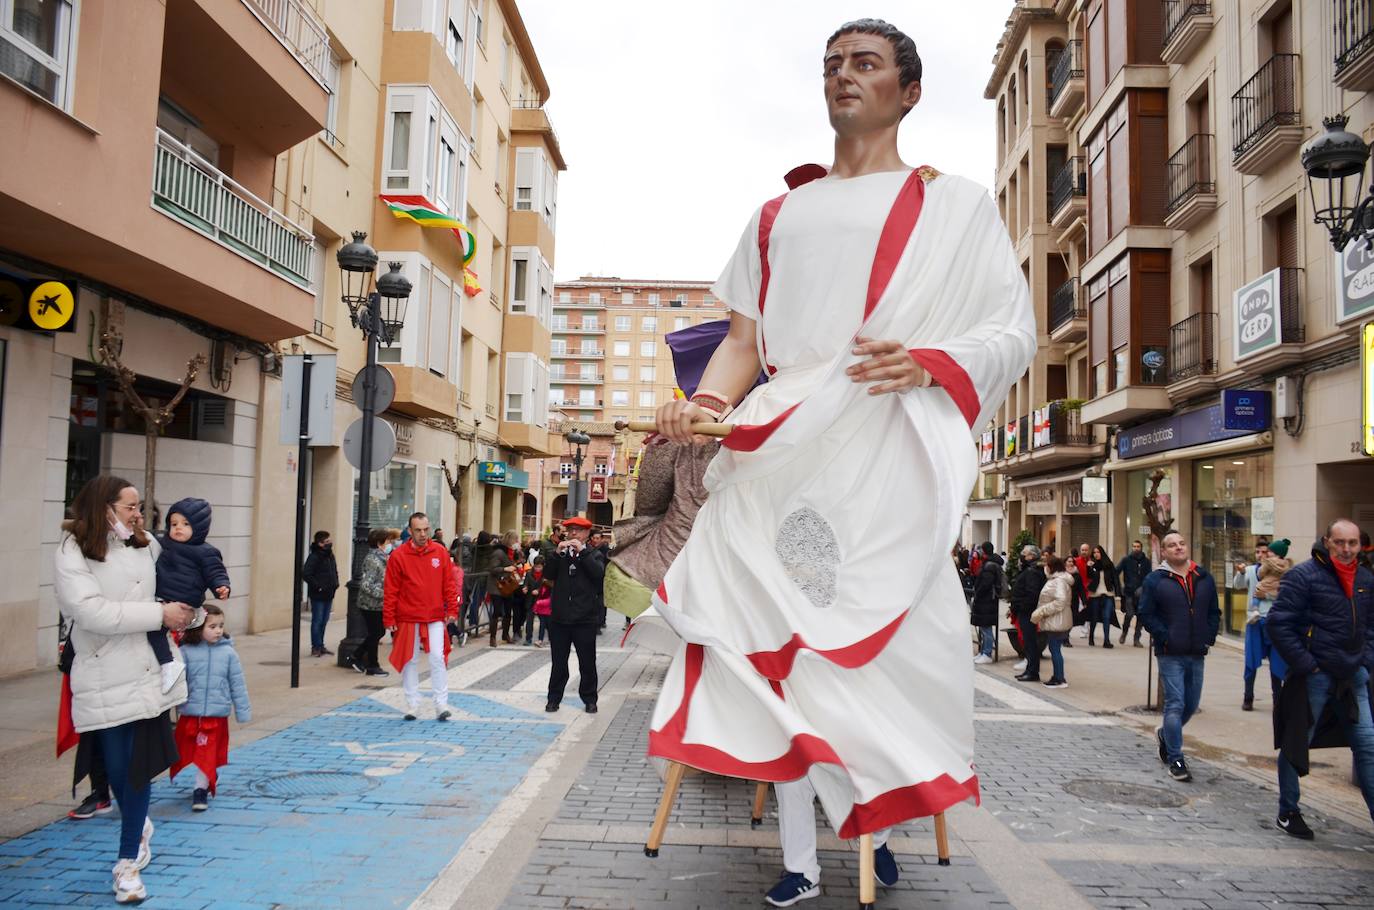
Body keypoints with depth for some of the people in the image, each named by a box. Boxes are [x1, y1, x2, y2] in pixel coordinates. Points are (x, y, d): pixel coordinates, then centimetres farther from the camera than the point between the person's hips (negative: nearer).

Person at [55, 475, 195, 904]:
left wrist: (182, 612, 11)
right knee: (117, 768, 8)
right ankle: (140, 826, 38)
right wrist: (160, 614, -19)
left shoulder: (146, 546, 5)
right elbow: (94, 613, -19)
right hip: (104, 680, -3)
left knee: (140, 766, 2)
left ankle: (128, 862, 15)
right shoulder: (73, 554, -8)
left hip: (149, 671, 3)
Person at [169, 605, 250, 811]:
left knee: (207, 754, 1)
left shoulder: (228, 653, -4)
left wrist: (243, 711, 3)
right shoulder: (186, 652, -6)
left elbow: (237, 684, 1)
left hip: (217, 714, -1)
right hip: (189, 713, 2)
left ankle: (201, 789, 11)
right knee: (185, 752, 15)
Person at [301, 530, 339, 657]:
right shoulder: (314, 557, -15)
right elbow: (305, 574, -22)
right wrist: (317, 586, -20)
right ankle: (316, 648, 6)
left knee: (324, 621, 14)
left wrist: (335, 583, 11)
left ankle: (321, 646, 24)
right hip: (318, 595, -8)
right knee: (317, 621, -1)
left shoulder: (330, 555, 12)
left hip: (328, 594, 8)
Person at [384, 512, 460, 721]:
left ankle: (441, 705, 2)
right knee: (410, 661, 8)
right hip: (408, 618, -1)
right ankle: (412, 704, 18)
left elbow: (449, 584, 5)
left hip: (435, 618, 1)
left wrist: (452, 609, -1)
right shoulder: (398, 555, -4)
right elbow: (390, 590, -3)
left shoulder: (440, 552, 1)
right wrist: (389, 618, -4)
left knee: (438, 658, -4)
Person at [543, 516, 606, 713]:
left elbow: (599, 573, -17)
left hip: (585, 618, -2)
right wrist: (557, 553, -15)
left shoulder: (594, 554, 2)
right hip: (560, 617, 2)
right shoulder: (560, 554, 9)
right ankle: (554, 698, 21)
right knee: (558, 662, 10)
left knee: (587, 662, 7)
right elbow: (547, 574, -4)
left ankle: (589, 699, 19)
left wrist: (582, 551, -19)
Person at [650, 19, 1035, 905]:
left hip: (889, 456, -2)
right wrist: (704, 403, -4)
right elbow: (743, 340, 16)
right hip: (783, 455, 3)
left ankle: (876, 826, 20)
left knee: (887, 646, -5)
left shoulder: (956, 205, 13)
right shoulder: (779, 215, 23)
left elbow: (1013, 334, 6)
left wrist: (929, 363, -13)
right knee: (781, 642, -2)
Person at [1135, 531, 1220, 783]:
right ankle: (1175, 759, 2)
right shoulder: (1155, 580, -5)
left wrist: (1209, 637, 2)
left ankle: (1166, 734, 40)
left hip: (1196, 654, 5)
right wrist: (1164, 638, -13)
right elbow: (1145, 614, -6)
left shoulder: (1204, 578, 8)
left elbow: (1214, 612, 14)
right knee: (1175, 704, -7)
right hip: (1170, 655, -5)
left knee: (1191, 705, 14)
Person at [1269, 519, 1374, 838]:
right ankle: (1287, 813, 20)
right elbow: (1279, 623, -15)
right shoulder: (1304, 575, -12)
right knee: (1297, 743, 6)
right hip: (1314, 676, -5)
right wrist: (1305, 665, -15)